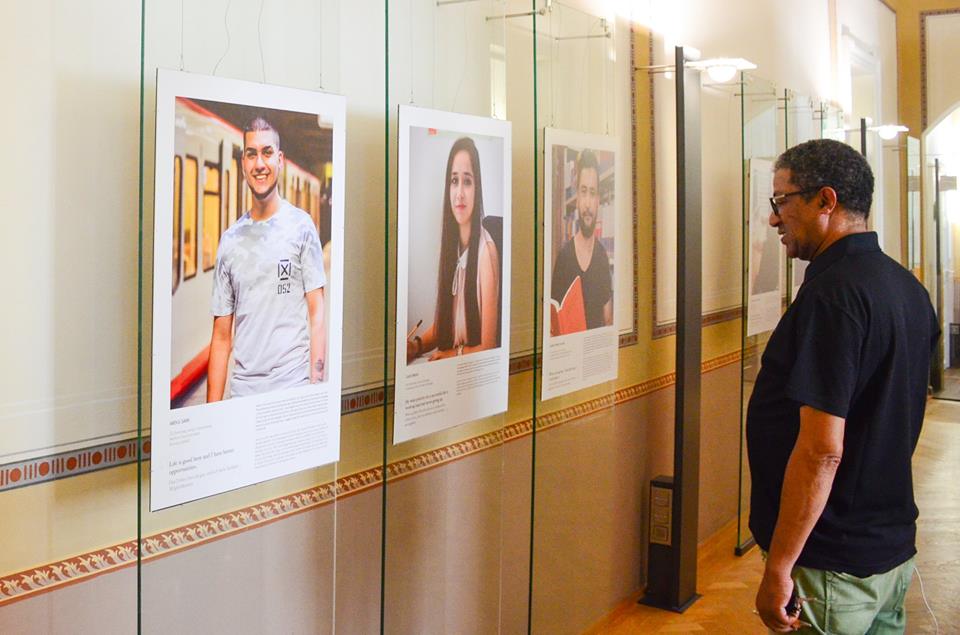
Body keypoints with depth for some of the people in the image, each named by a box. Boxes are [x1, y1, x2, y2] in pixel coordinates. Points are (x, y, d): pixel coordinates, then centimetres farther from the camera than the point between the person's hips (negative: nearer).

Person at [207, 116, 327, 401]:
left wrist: (316, 389, -11)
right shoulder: (230, 240, 9)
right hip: (242, 390, 3)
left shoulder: (301, 226, 0)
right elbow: (222, 336, 9)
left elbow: (316, 314, -2)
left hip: (293, 387, -3)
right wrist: (213, 409, 2)